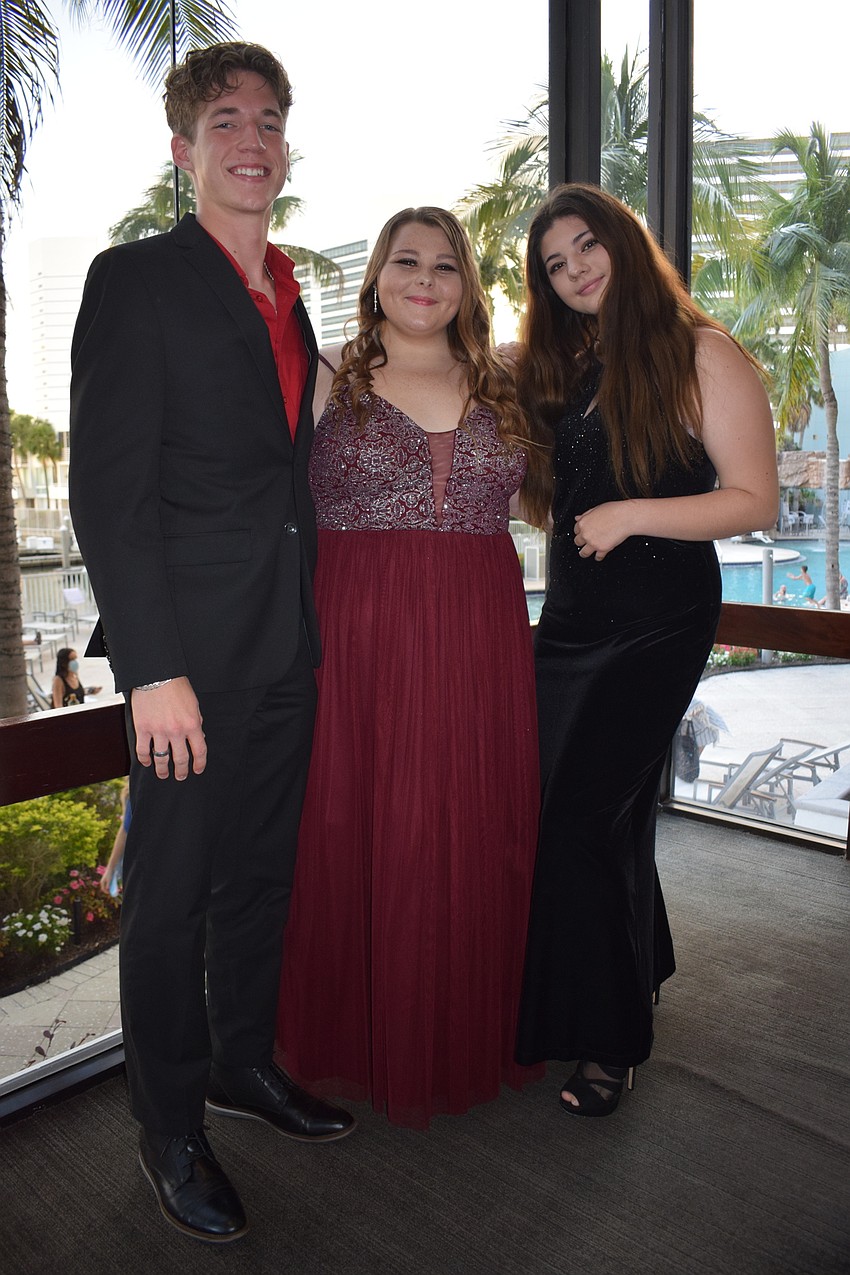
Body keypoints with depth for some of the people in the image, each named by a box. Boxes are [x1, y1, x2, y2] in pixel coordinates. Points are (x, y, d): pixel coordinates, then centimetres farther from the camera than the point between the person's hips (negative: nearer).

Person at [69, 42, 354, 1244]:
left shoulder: (287, 301, 17)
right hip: (192, 649, -7)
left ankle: (244, 1062, 38)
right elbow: (107, 490, -13)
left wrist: (314, 627, 13)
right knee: (171, 895, 6)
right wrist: (154, 668, -19)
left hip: (287, 648, 7)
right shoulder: (137, 279, -5)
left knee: (261, 875, 17)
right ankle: (171, 1129, 25)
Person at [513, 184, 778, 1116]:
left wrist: (631, 515, -20)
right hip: (571, 614, 7)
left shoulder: (701, 354, -8)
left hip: (657, 619, -7)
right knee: (556, 805, 13)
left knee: (582, 815, -9)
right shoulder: (561, 367, 13)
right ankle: (637, 973, 37)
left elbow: (755, 500, -12)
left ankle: (608, 1039, 11)